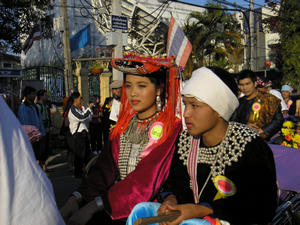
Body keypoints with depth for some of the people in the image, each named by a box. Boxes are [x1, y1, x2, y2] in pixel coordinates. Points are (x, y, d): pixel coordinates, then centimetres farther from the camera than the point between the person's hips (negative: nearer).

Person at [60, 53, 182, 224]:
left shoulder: (171, 127, -8)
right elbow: (106, 169, 3)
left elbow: (147, 180, -17)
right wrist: (76, 198, -12)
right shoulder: (124, 125, 10)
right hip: (117, 202, 5)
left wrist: (95, 205, -22)